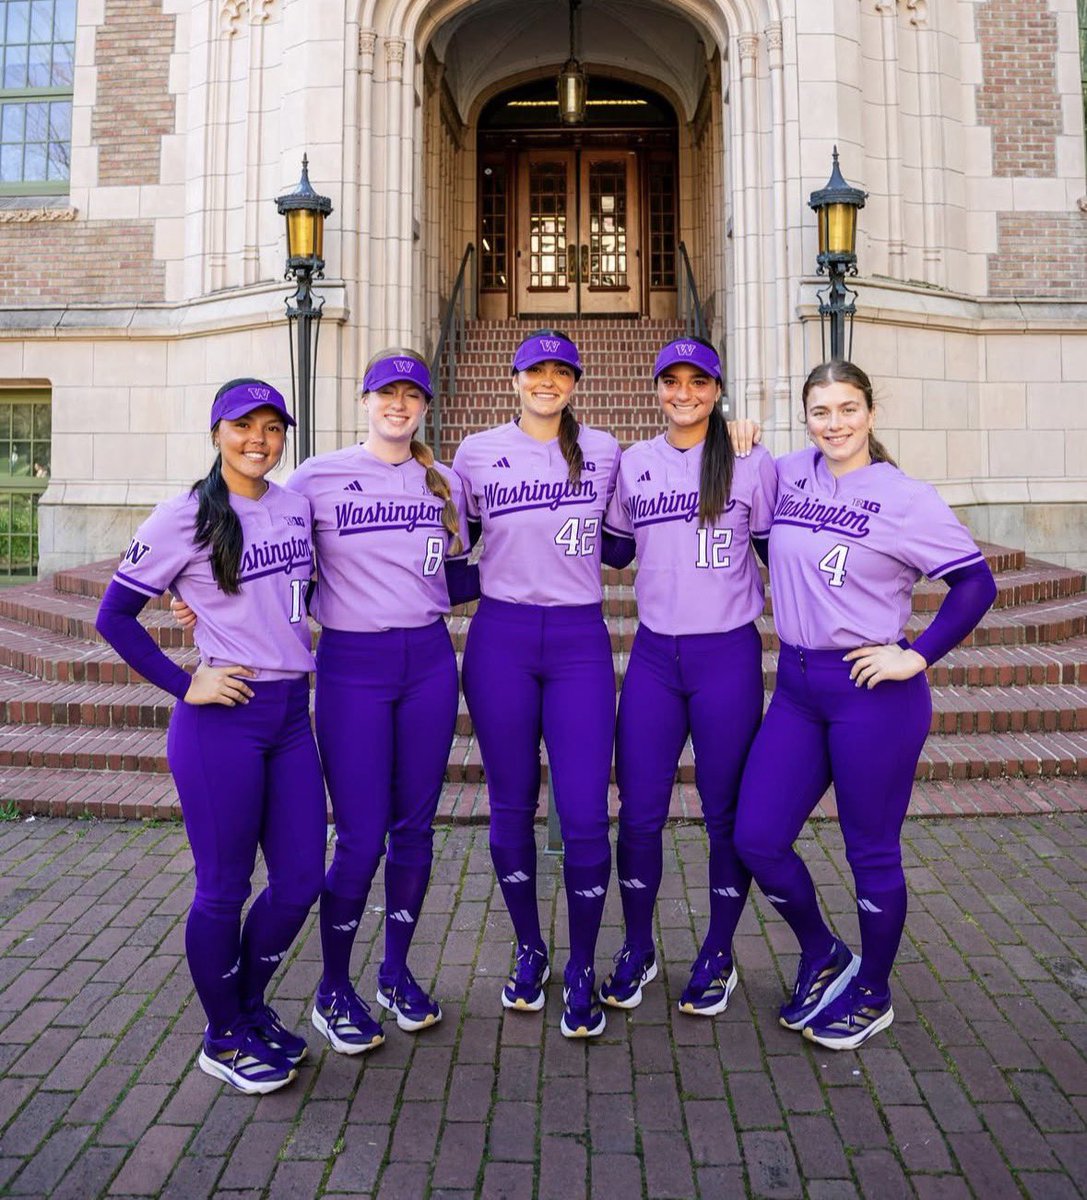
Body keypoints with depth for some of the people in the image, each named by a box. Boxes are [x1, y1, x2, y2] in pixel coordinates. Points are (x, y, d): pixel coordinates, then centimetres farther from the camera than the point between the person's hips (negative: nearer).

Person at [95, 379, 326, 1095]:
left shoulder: (297, 506, 8)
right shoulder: (185, 518, -8)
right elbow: (115, 615, -5)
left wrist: (304, 644, 11)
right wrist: (183, 685, -10)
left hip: (292, 713, 6)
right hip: (222, 720, -6)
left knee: (301, 880, 11)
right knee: (225, 888, 7)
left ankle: (251, 1006, 36)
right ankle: (223, 1041, 29)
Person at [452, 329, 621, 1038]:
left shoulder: (604, 451, 8)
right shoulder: (477, 453, 6)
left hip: (581, 639, 0)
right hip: (501, 638, 0)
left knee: (586, 817, -5)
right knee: (512, 808, 8)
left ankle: (581, 972, 16)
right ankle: (530, 952, 31)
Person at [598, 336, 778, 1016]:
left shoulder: (752, 464, -1)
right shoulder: (633, 464, 8)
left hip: (728, 656, -2)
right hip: (654, 654, 3)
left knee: (728, 815, 8)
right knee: (638, 813, 6)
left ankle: (719, 955, 29)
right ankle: (638, 950, 28)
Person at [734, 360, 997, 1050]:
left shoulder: (907, 499, -8)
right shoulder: (791, 474, 6)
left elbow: (977, 584, -6)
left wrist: (919, 657, -12)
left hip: (873, 691, -5)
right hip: (796, 686, 5)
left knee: (872, 852, 9)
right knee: (758, 838, 5)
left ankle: (872, 995, 33)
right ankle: (823, 956, 33)